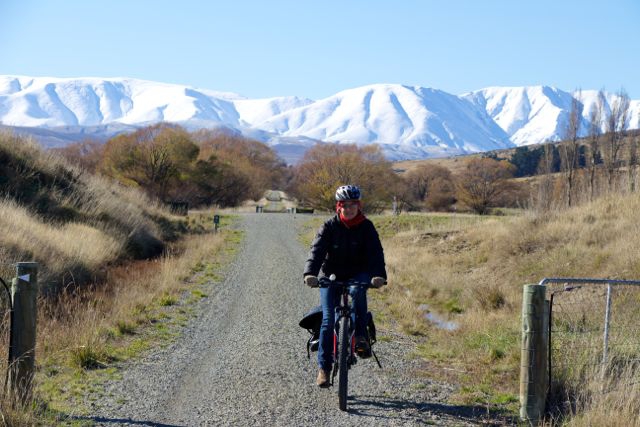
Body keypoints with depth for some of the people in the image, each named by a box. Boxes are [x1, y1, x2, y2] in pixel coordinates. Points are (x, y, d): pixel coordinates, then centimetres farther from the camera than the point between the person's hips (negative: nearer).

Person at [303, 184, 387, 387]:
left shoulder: (366, 227, -6)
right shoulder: (329, 226, -7)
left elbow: (375, 252, -18)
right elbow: (317, 250, -20)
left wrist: (379, 275, -38)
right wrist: (310, 273, -39)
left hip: (357, 274, 0)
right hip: (331, 276, 0)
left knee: (357, 291, -36)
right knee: (328, 319, -11)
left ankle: (361, 336, -22)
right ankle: (324, 367, -4)